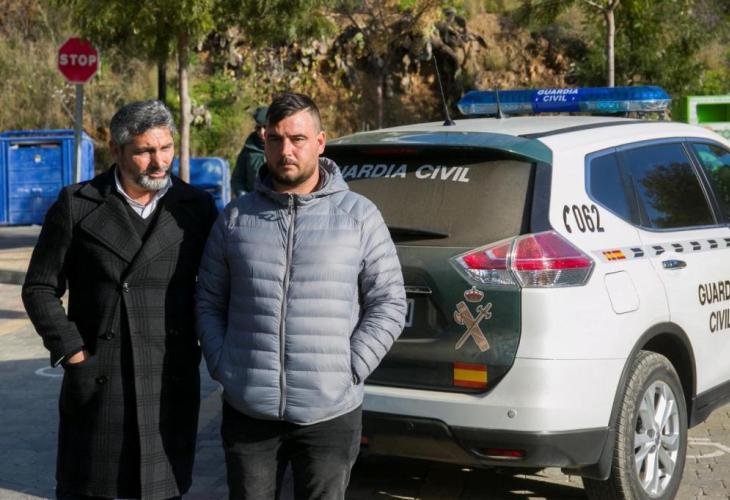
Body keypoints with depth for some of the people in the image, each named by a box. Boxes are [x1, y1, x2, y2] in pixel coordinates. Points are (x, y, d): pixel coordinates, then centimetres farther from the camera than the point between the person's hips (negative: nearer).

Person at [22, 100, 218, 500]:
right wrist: (71, 353, -6)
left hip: (171, 387, 1)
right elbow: (40, 288, 2)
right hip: (96, 385, -1)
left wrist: (211, 346, 2)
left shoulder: (197, 208, 4)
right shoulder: (77, 206, 0)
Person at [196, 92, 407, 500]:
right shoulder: (236, 217, 7)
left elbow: (388, 303, 2)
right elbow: (208, 301, 12)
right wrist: (222, 367, 0)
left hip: (330, 414, -1)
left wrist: (350, 371, -7)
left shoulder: (359, 215, 1)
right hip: (248, 412, 2)